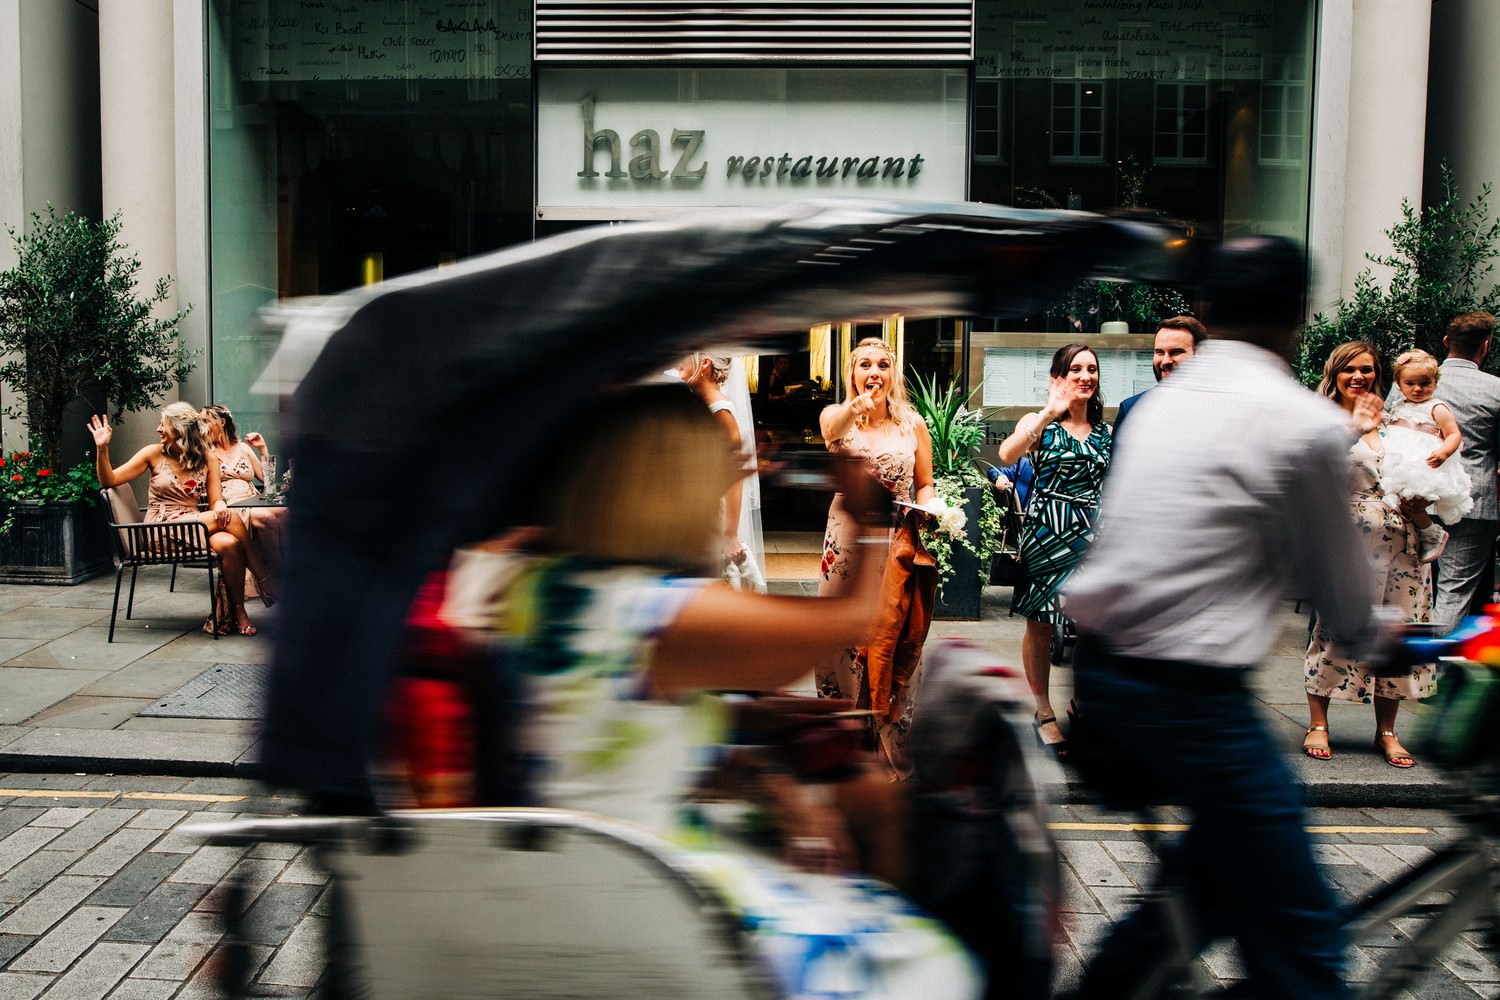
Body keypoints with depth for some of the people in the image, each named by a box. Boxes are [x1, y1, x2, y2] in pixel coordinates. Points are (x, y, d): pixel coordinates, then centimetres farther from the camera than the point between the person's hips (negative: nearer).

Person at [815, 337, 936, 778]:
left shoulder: (913, 423, 5)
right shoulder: (836, 415, 0)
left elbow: (925, 486, 11)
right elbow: (832, 429, -26)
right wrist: (854, 410, -48)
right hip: (846, 546, -1)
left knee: (897, 647, 3)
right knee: (842, 642, 3)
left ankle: (895, 750, 16)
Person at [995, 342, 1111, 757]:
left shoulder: (1105, 431, 11)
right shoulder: (1039, 423, -3)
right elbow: (1007, 455, -24)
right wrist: (1050, 413, -27)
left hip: (1092, 535, 4)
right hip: (1047, 533, -4)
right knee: (1041, 626, 4)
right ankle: (1044, 712, 17)